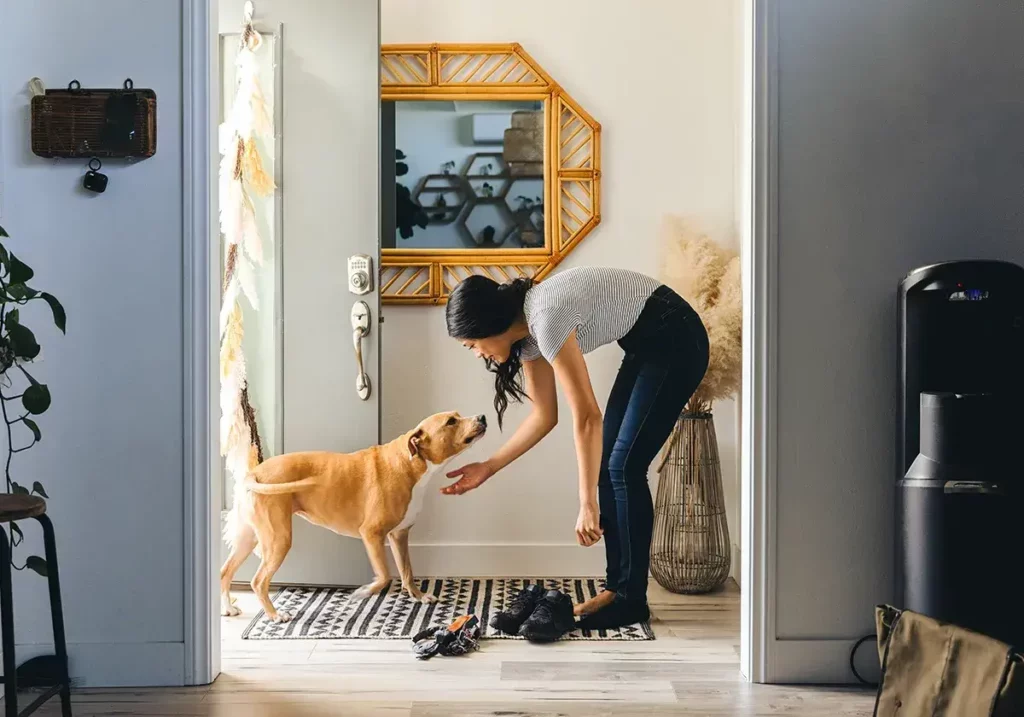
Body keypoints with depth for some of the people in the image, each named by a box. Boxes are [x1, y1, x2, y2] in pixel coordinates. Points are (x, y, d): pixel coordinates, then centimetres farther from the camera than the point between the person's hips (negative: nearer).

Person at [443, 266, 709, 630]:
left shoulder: (545, 318, -26)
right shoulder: (527, 328, 2)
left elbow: (587, 417, -28)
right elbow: (544, 416, 10)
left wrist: (588, 504, -26)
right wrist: (488, 467, 10)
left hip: (675, 340, -9)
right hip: (649, 345, 9)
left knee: (624, 468, -9)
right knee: (608, 465, 7)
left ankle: (631, 599, 0)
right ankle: (617, 588, 13)